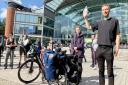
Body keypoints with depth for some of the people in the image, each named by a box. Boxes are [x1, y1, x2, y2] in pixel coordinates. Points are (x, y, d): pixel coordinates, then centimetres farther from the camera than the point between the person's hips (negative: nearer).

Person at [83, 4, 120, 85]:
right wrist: (85, 18, 15)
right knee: (101, 70, 12)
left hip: (109, 49, -4)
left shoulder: (114, 20, 4)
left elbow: (117, 35, 0)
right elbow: (89, 27, 24)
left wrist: (117, 47, -8)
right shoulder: (99, 23, 15)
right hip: (99, 49, 4)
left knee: (110, 71, 2)